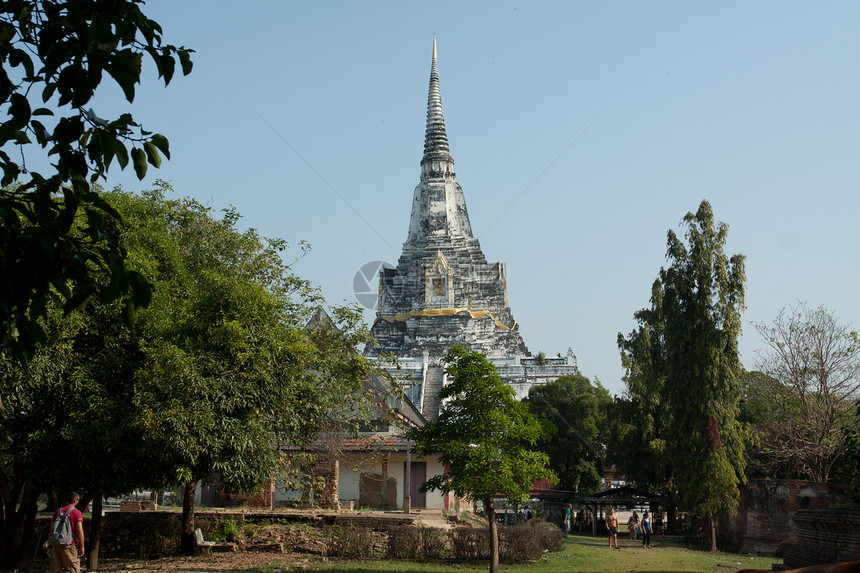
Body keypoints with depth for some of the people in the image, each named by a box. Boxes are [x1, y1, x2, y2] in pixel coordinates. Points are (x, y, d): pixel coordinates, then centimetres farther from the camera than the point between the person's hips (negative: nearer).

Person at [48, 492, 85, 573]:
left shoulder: (57, 512, 11)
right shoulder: (76, 512, -6)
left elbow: (51, 530, 13)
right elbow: (79, 531, -11)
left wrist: (50, 546, 19)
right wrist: (82, 547, -6)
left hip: (56, 545, 5)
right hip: (69, 546, -5)